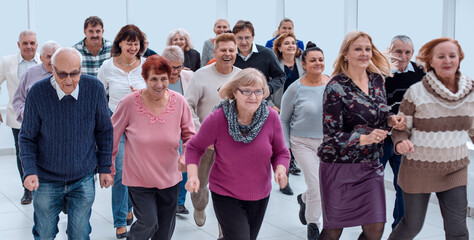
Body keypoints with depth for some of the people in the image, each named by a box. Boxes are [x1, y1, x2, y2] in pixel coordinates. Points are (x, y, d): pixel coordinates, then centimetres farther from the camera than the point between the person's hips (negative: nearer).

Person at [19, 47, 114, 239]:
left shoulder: (94, 88, -13)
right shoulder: (38, 92, -16)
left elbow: (104, 131, 0)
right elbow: (27, 138, -6)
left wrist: (105, 167, 3)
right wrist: (29, 171, -19)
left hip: (83, 180, 1)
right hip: (46, 180, 0)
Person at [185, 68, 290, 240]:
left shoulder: (271, 117, -13)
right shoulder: (217, 118, -19)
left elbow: (281, 152, -1)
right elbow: (195, 147, -5)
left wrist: (280, 170, -22)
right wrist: (192, 175, -20)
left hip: (260, 196, 4)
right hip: (226, 195, -4)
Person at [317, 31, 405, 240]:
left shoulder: (377, 80, 5)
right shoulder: (336, 87, -12)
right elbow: (331, 135, -15)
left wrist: (391, 121, -4)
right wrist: (364, 139, -28)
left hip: (370, 166, 5)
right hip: (339, 166, -5)